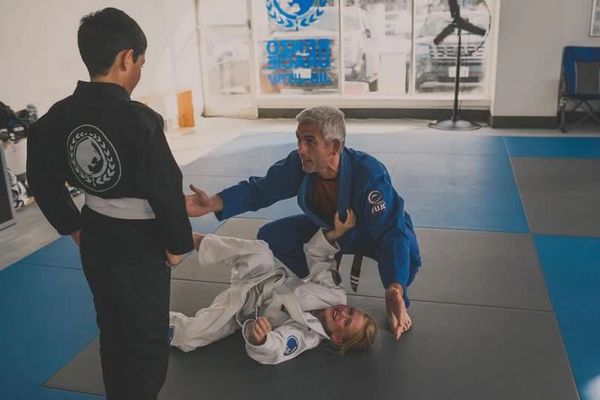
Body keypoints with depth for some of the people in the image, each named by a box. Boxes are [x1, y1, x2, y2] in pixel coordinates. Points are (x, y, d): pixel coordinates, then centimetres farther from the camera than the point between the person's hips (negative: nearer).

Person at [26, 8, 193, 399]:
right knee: (148, 342, 11)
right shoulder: (139, 120, -24)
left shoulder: (60, 115, -3)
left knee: (113, 332, 25)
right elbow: (166, 189, -21)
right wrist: (177, 243, -7)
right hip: (139, 244, -7)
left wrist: (73, 226, 16)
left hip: (95, 240, 8)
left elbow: (43, 179, 6)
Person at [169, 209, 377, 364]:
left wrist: (260, 339, -65)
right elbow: (314, 252, -9)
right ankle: (193, 239, -6)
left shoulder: (306, 337, -28)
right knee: (259, 252, -28)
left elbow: (270, 351, -40)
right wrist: (336, 232, -29)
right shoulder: (335, 294, -17)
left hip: (245, 310, -4)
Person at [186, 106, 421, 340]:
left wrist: (395, 290, -55)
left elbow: (392, 231, -42)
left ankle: (397, 300, 0)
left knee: (406, 253, -37)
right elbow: (259, 189, -16)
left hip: (371, 233, -4)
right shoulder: (299, 165, -25)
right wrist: (214, 203, -33)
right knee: (271, 236, -10)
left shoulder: (369, 174, -39)